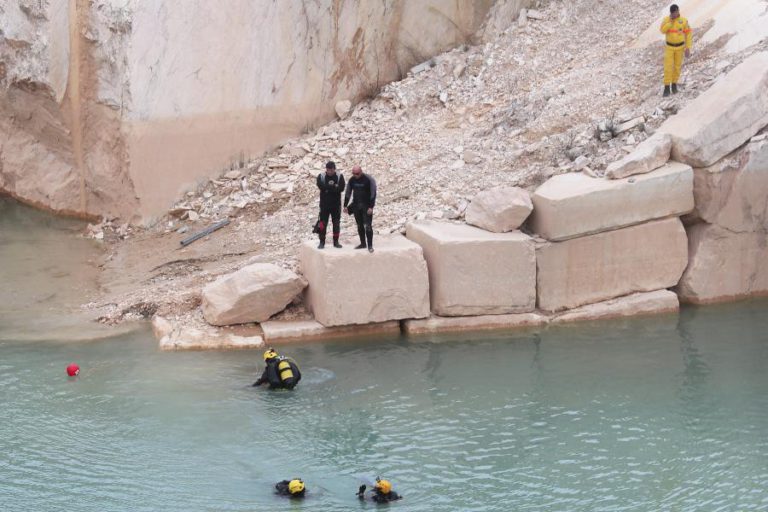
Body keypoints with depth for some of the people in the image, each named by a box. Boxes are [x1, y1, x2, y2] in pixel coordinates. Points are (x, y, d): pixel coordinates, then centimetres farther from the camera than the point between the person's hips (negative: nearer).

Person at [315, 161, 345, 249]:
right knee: (322, 223, -2)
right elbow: (321, 186, -19)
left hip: (336, 204, 1)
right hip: (324, 204, -1)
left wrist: (328, 188, -18)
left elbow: (341, 188, -15)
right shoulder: (321, 176, -1)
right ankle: (322, 242, 5)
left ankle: (336, 242, 17)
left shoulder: (339, 176, 0)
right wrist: (334, 187, -17)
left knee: (336, 223, 7)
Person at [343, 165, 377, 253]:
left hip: (366, 205, -5)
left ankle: (370, 245, -6)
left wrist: (371, 207, -18)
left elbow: (373, 194, -12)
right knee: (360, 226, 10)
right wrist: (345, 205, 7)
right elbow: (348, 194, 12)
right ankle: (363, 243, 20)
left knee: (368, 226, -9)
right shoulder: (352, 180, 3)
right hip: (356, 205, 5)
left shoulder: (369, 180, -12)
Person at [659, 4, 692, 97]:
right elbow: (663, 31, -25)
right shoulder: (666, 19, -10)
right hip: (669, 47, 0)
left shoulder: (684, 21, -13)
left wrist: (688, 48, -10)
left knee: (677, 66, 11)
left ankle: (674, 85, 30)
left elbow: (688, 35, -6)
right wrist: (670, 21, -31)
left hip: (680, 47, 0)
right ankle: (667, 88, 3)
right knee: (668, 67, -4)